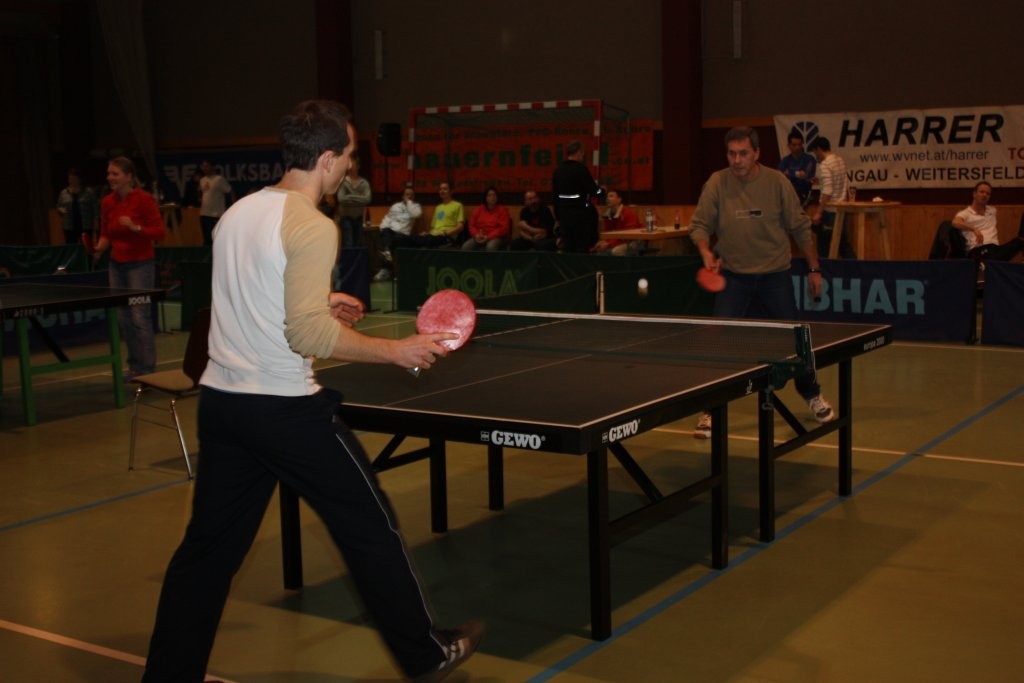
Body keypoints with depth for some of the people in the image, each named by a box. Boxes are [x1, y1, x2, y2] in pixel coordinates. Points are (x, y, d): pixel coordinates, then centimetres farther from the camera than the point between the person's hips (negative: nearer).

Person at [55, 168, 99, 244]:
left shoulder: (89, 192, 0)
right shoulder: (63, 193, 8)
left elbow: (95, 208, 0)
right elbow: (58, 207, 16)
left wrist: (95, 223, -5)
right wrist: (61, 210, -6)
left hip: (86, 227, -2)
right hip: (69, 227, 2)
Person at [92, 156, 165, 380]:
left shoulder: (144, 199, -11)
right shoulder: (108, 202, 6)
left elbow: (159, 232, -12)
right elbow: (106, 234, 14)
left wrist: (135, 227, -26)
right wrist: (100, 247, -6)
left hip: (140, 264, -6)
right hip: (117, 264, 6)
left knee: (140, 316, -8)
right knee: (123, 318, 5)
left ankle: (148, 370, 0)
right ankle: (134, 367, 15)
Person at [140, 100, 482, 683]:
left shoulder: (238, 212, 10)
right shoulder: (312, 228, -15)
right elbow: (307, 333, -24)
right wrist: (396, 350, -16)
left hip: (221, 400, 8)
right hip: (285, 409, -7)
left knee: (209, 545, 14)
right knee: (370, 526, 8)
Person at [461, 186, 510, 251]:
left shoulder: (502, 210, 2)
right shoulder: (478, 209, 12)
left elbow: (503, 228, -7)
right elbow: (471, 225, 10)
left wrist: (488, 237, -17)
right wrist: (476, 235, -12)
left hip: (496, 238, -3)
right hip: (480, 238, 3)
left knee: (491, 247, -39)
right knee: (466, 246, -26)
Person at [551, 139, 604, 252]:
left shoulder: (558, 170, 7)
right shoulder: (580, 169, -12)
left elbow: (554, 196, 12)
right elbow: (593, 191, -12)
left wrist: (558, 216, 19)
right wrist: (602, 190, 10)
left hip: (564, 213, 6)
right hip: (581, 213, -6)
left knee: (566, 247, 9)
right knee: (582, 247, 0)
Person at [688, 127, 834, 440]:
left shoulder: (777, 182, -7)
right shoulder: (717, 183, -8)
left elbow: (800, 227, 1)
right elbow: (699, 225, -4)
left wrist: (814, 268, 4)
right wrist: (707, 253, -25)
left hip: (775, 273, 0)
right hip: (733, 274, 0)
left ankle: (812, 394, 35)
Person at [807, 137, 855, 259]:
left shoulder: (824, 165, -17)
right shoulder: (840, 160, 10)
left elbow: (827, 192, -23)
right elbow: (846, 185, 18)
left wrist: (818, 212, -21)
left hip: (829, 210, -9)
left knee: (824, 245, 0)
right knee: (842, 241, 15)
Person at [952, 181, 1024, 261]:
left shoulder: (992, 210, 30)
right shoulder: (965, 213, 9)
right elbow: (955, 223, -16)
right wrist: (974, 229, -31)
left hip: (995, 248, 6)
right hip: (977, 250, -6)